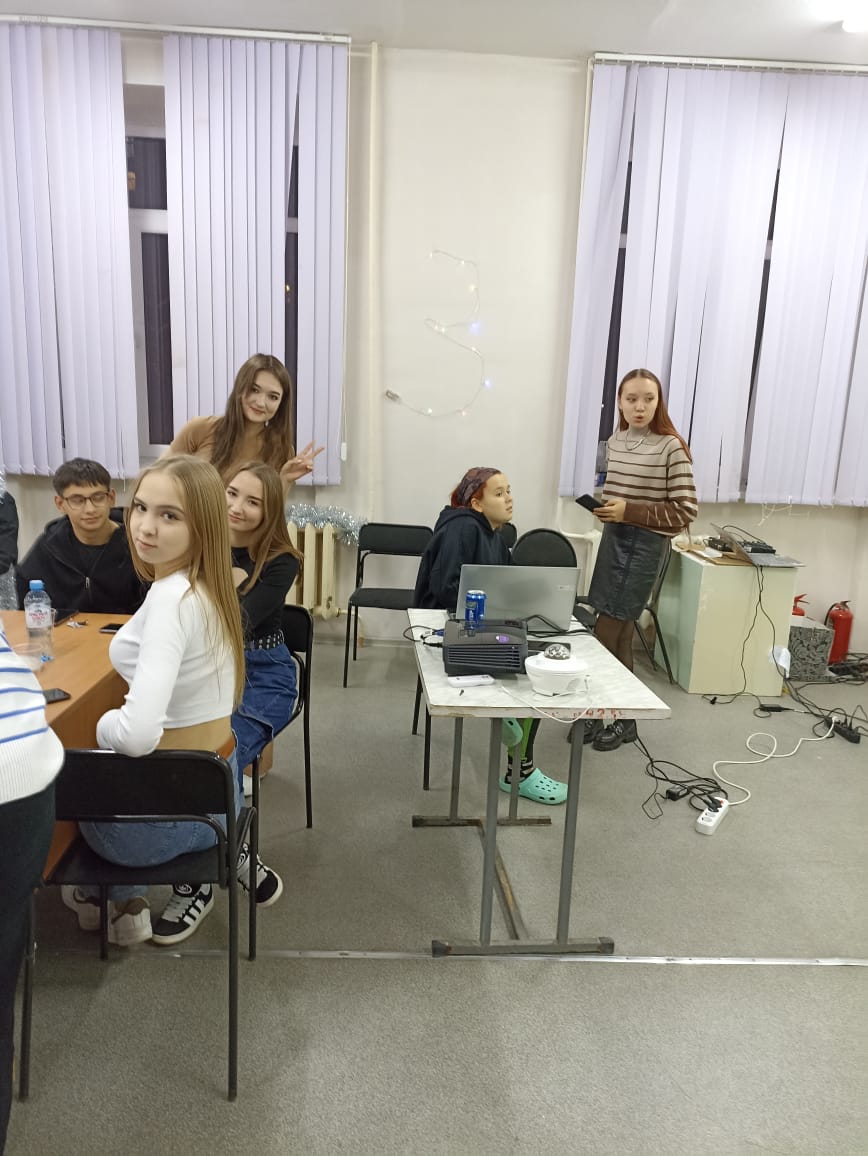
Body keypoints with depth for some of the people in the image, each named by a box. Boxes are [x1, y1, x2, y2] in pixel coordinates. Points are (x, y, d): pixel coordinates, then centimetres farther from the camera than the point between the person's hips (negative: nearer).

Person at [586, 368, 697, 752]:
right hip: (613, 537, 7)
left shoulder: (671, 447, -13)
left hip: (646, 544, -7)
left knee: (605, 632, -5)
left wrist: (629, 512, -19)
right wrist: (603, 506, 1)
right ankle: (617, 713, 23)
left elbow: (685, 511, -14)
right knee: (618, 632, 11)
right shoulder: (615, 441, 8)